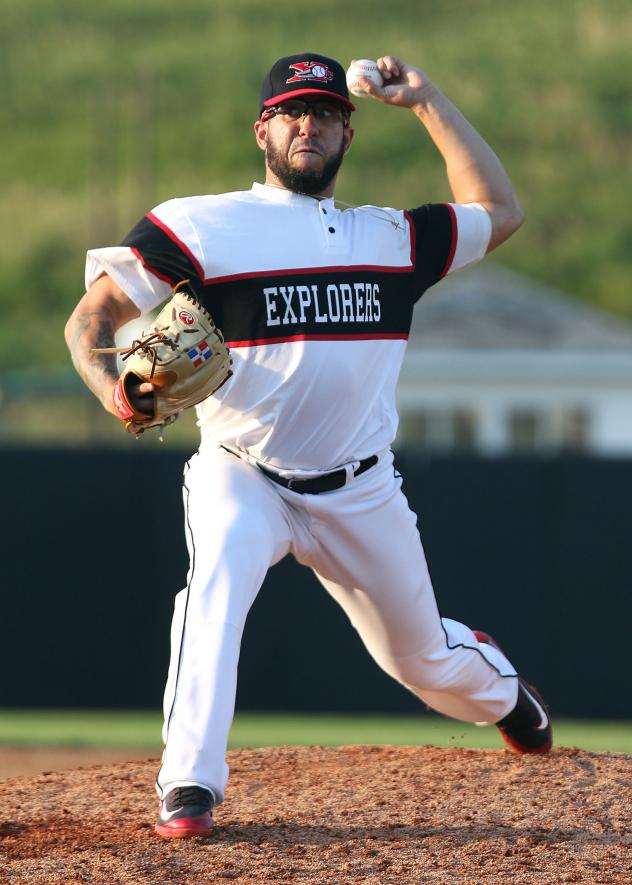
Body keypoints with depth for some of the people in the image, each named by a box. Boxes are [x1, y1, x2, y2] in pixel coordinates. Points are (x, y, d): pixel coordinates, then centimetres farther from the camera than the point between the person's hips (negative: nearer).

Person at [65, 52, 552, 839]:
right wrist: (110, 385, -32)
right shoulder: (199, 227, -7)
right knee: (218, 577, -35)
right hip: (240, 474, -3)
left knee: (421, 657, 16)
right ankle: (188, 790, -37)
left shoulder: (391, 237, 8)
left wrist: (426, 103, 11)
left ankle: (491, 679, 54)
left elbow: (498, 212, 15)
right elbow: (91, 317, -9)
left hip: (361, 494, 3)